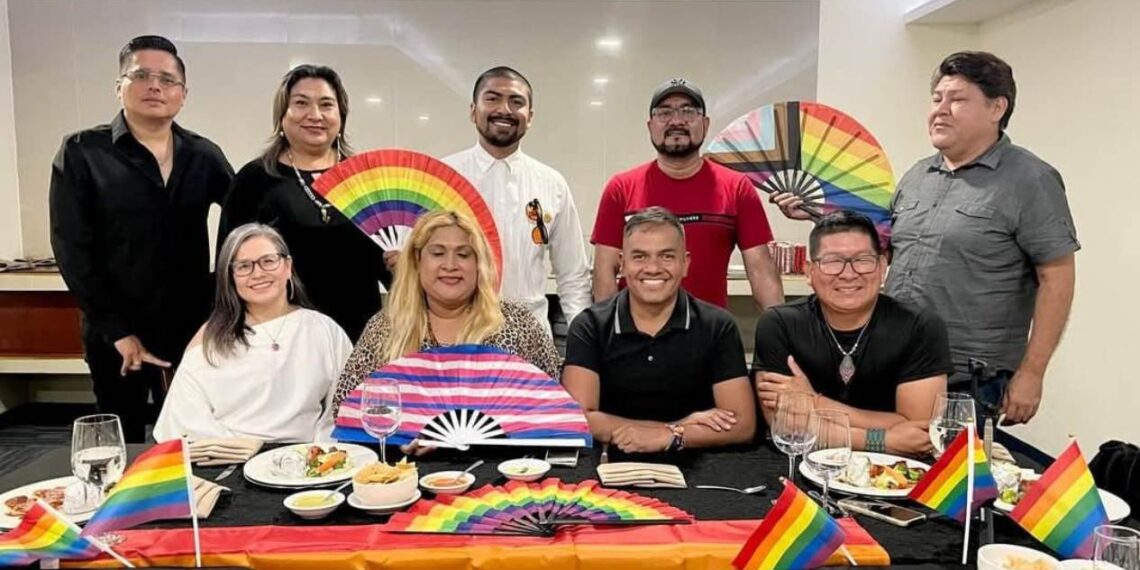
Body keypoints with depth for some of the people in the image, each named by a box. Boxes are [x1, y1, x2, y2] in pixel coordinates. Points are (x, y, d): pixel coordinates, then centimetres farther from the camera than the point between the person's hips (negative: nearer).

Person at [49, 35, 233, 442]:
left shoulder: (203, 155, 3)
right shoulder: (81, 152, -4)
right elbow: (72, 248, -7)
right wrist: (117, 331, -11)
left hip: (192, 329, 2)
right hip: (116, 335, -2)